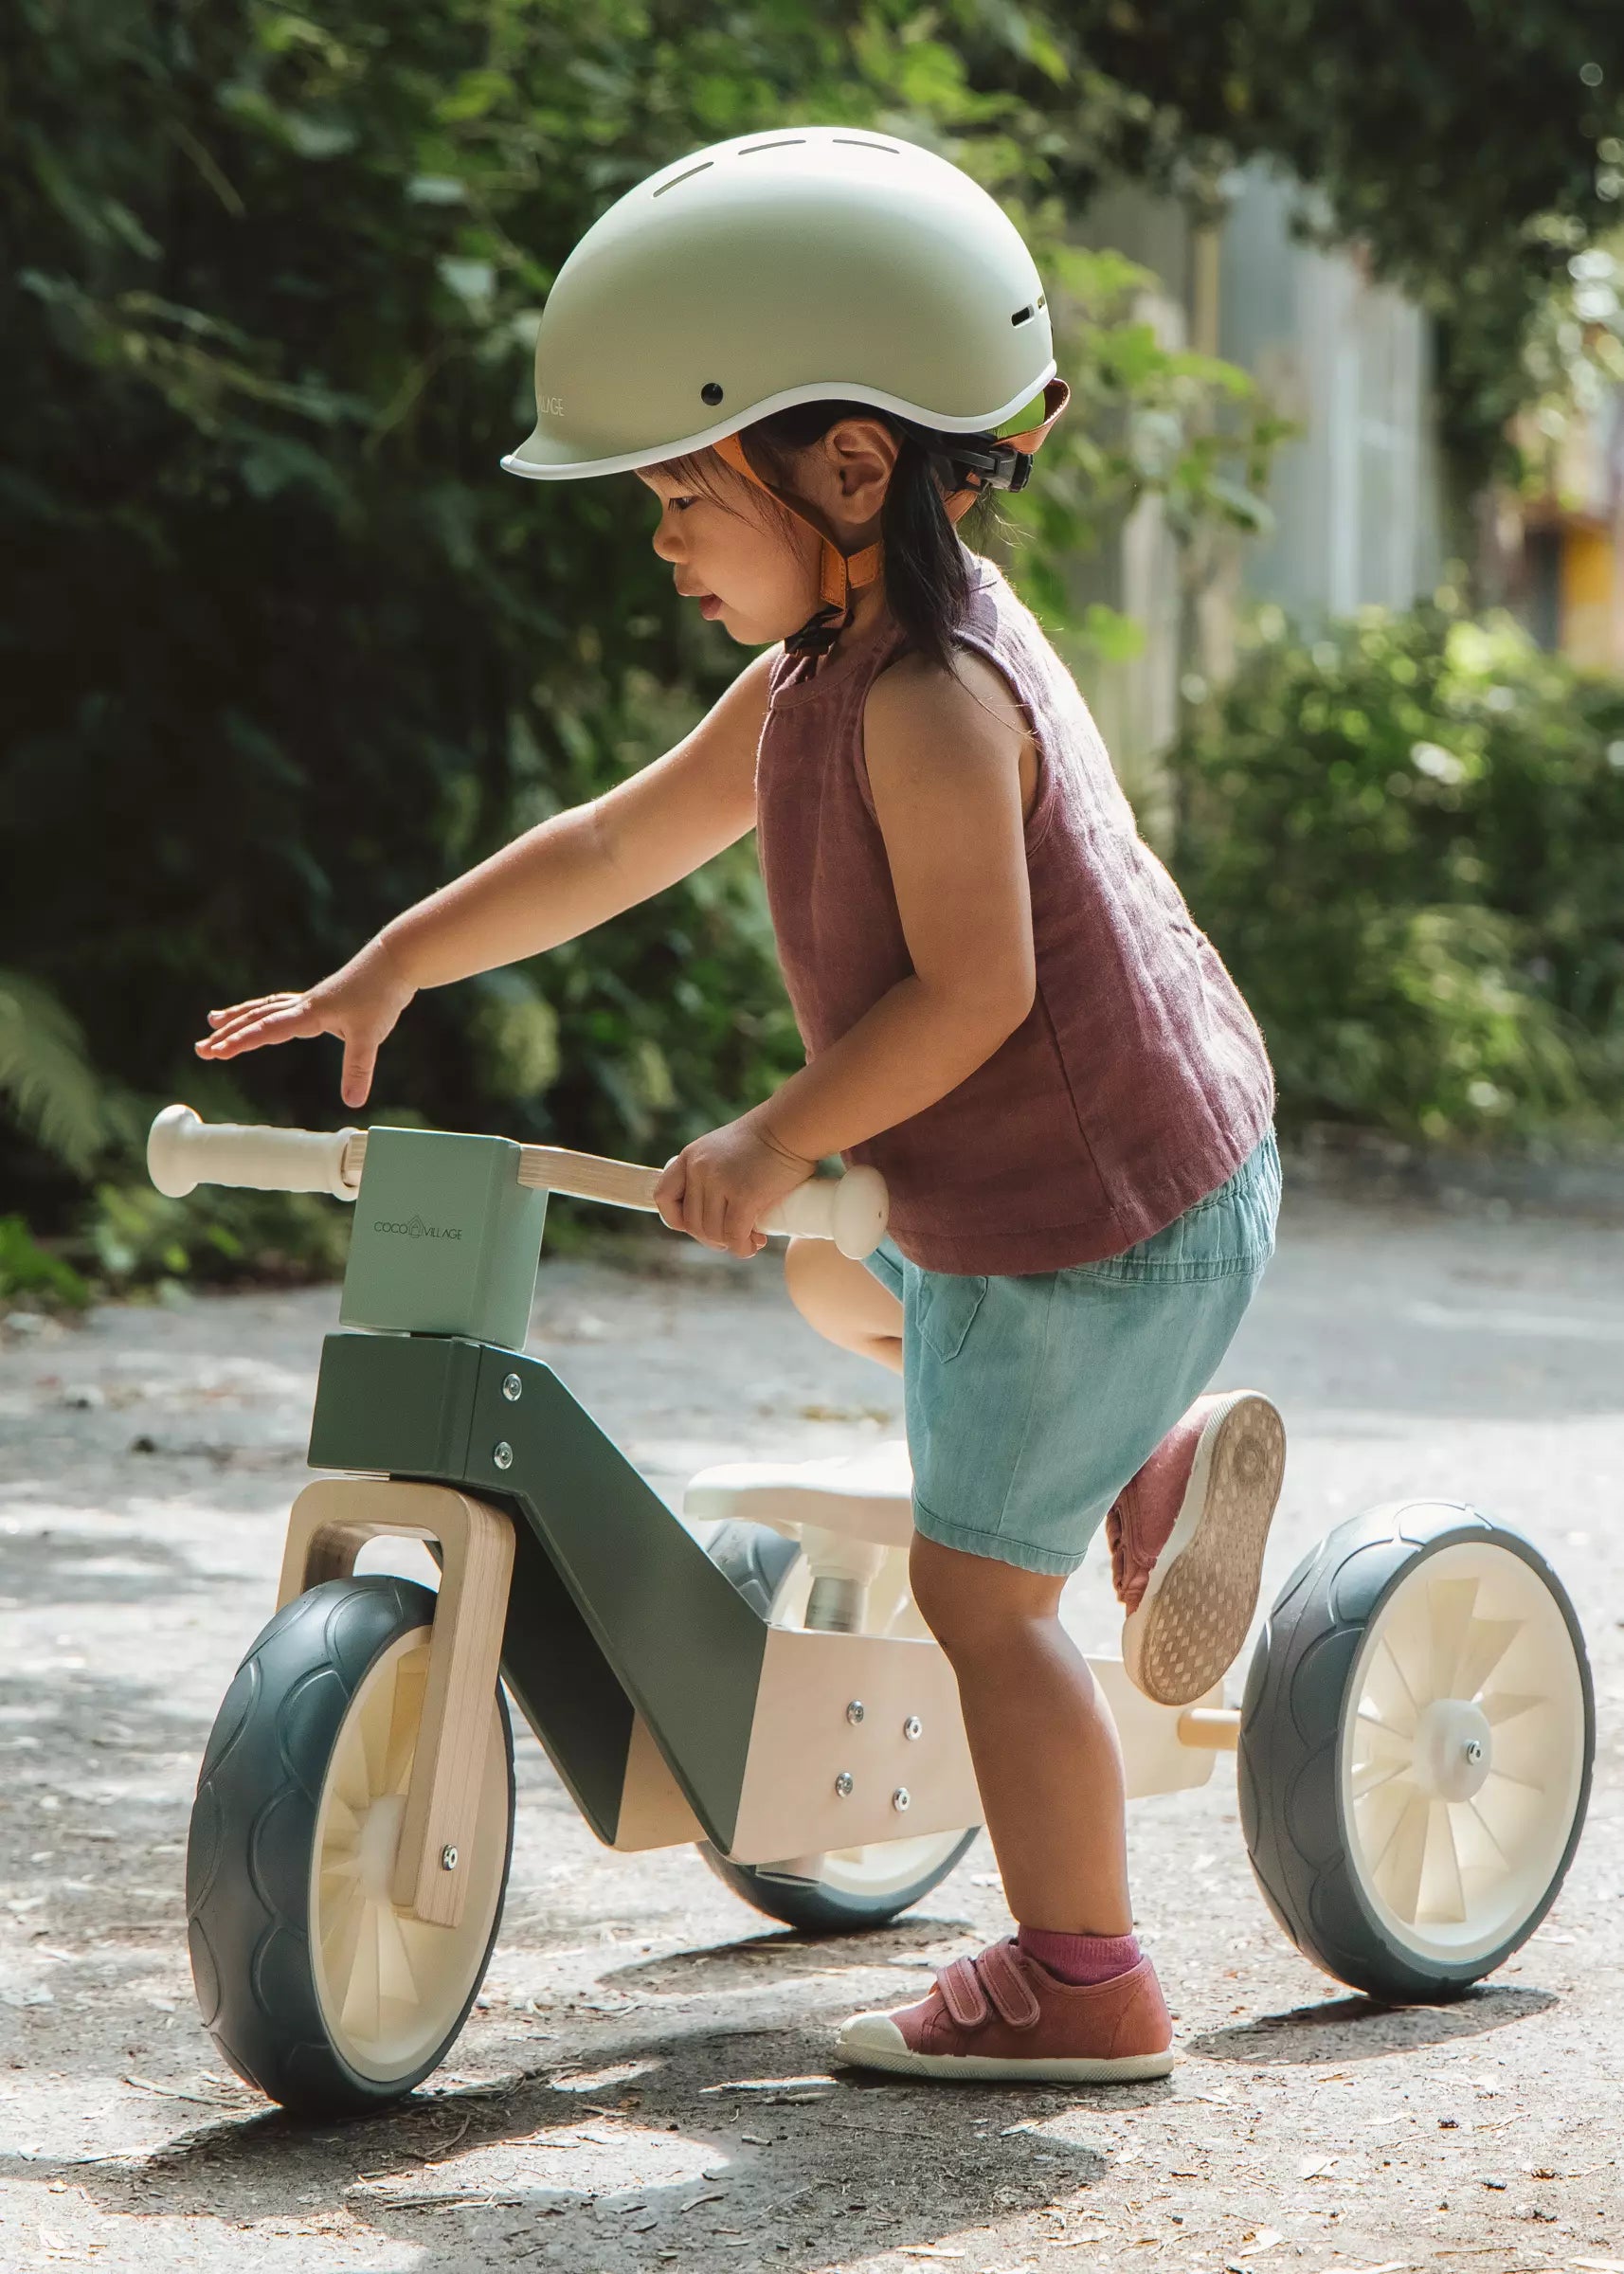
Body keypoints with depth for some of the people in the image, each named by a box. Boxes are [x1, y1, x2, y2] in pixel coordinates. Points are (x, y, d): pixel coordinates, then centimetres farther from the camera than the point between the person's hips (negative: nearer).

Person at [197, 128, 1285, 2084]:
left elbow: (972, 986, -29)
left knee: (979, 1587, -1)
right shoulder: (817, 674, 6)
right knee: (830, 1272, 33)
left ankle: (1080, 1982, 9)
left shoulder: (930, 701, -25)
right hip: (1109, 1170, 10)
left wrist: (776, 1138, -25)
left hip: (1097, 1207, -10)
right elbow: (618, 842, 12)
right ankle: (1156, 1468, 27)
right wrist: (392, 966, 12)